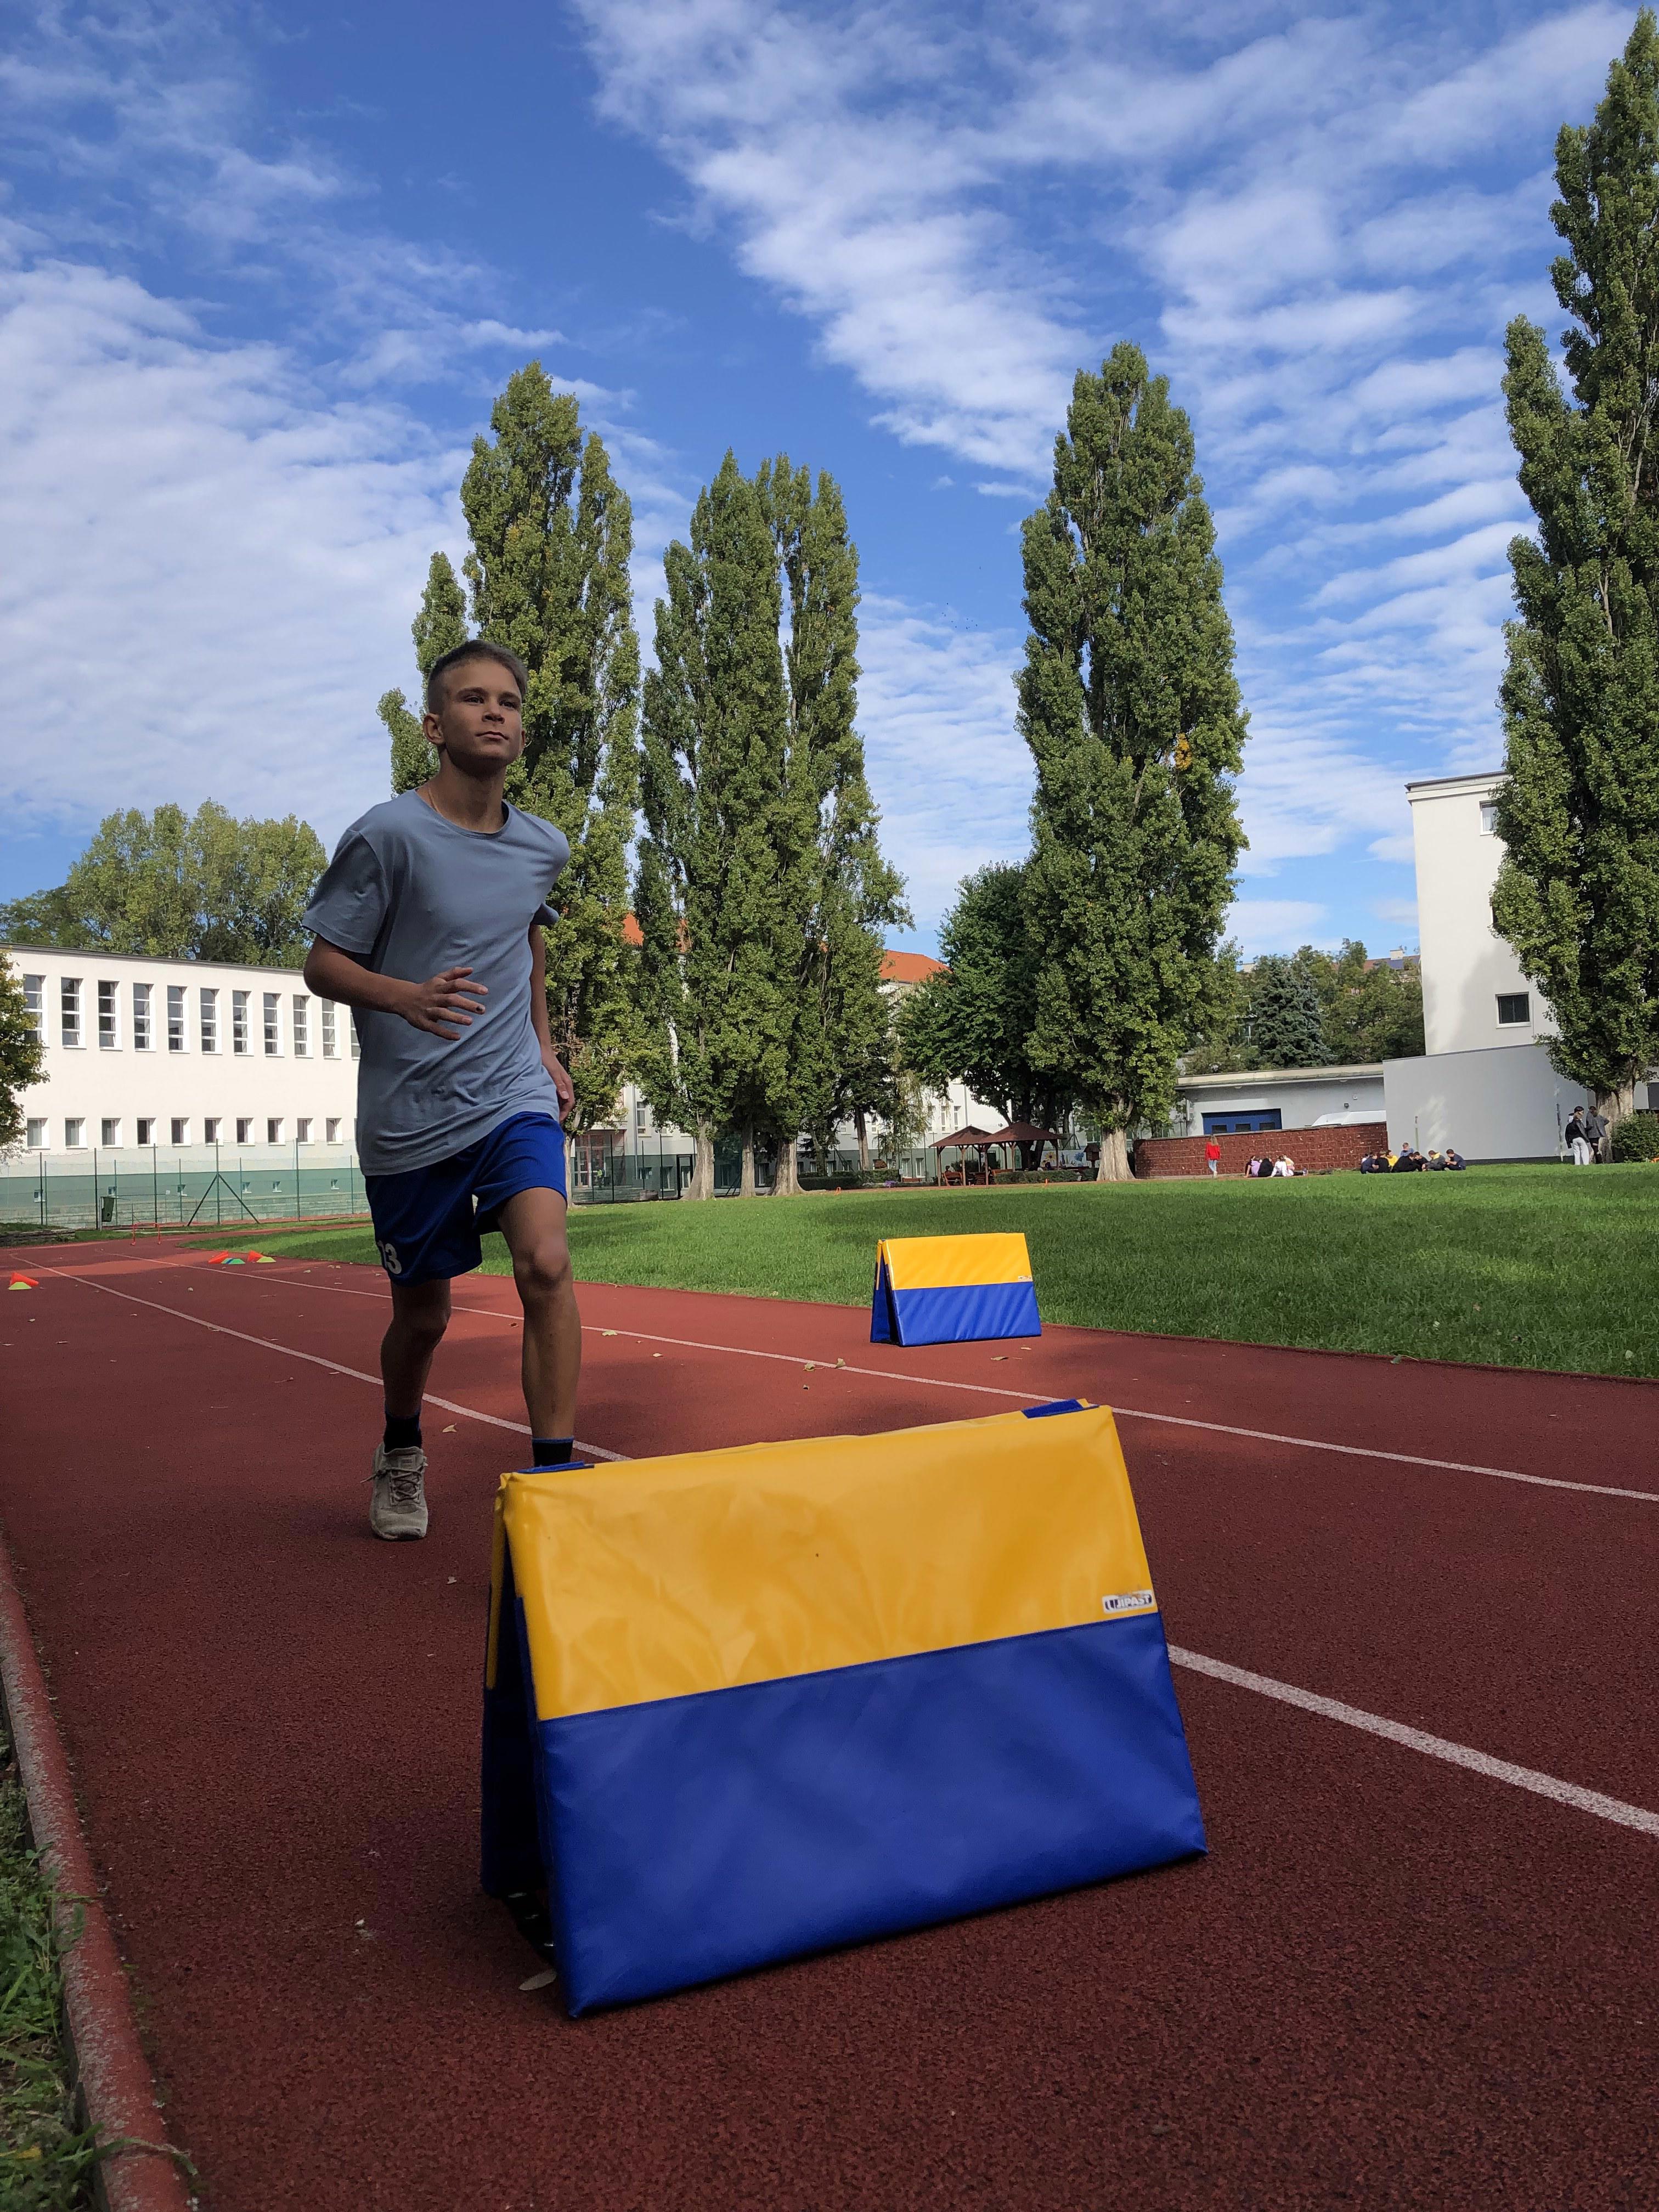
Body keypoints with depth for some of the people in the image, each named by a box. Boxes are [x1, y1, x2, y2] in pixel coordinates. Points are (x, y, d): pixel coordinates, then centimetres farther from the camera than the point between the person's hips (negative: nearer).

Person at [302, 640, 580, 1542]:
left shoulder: (544, 847, 5)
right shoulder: (387, 835, -10)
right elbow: (322, 965, -7)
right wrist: (406, 997, -26)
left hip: (514, 1098, 3)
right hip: (408, 1118, -2)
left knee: (545, 1263, -22)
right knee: (422, 1316, 9)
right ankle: (400, 1452, 40)